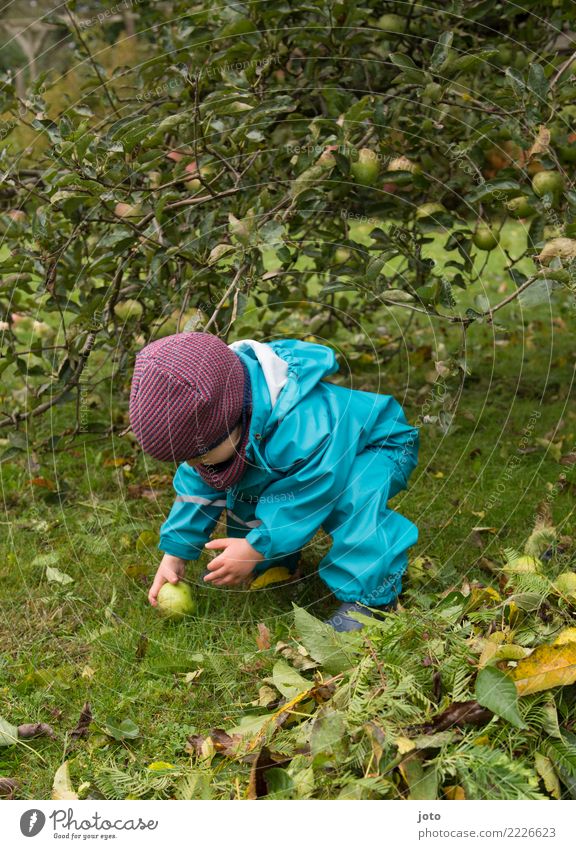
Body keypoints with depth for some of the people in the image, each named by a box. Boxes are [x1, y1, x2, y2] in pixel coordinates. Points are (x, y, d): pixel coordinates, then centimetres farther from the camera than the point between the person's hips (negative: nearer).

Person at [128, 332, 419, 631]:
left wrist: (256, 548, -27)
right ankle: (272, 568, 14)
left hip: (379, 449, -8)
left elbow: (305, 498, -32)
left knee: (353, 495, -39)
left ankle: (368, 593, -26)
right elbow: (197, 486, -6)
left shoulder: (303, 427, -45)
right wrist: (175, 554, -8)